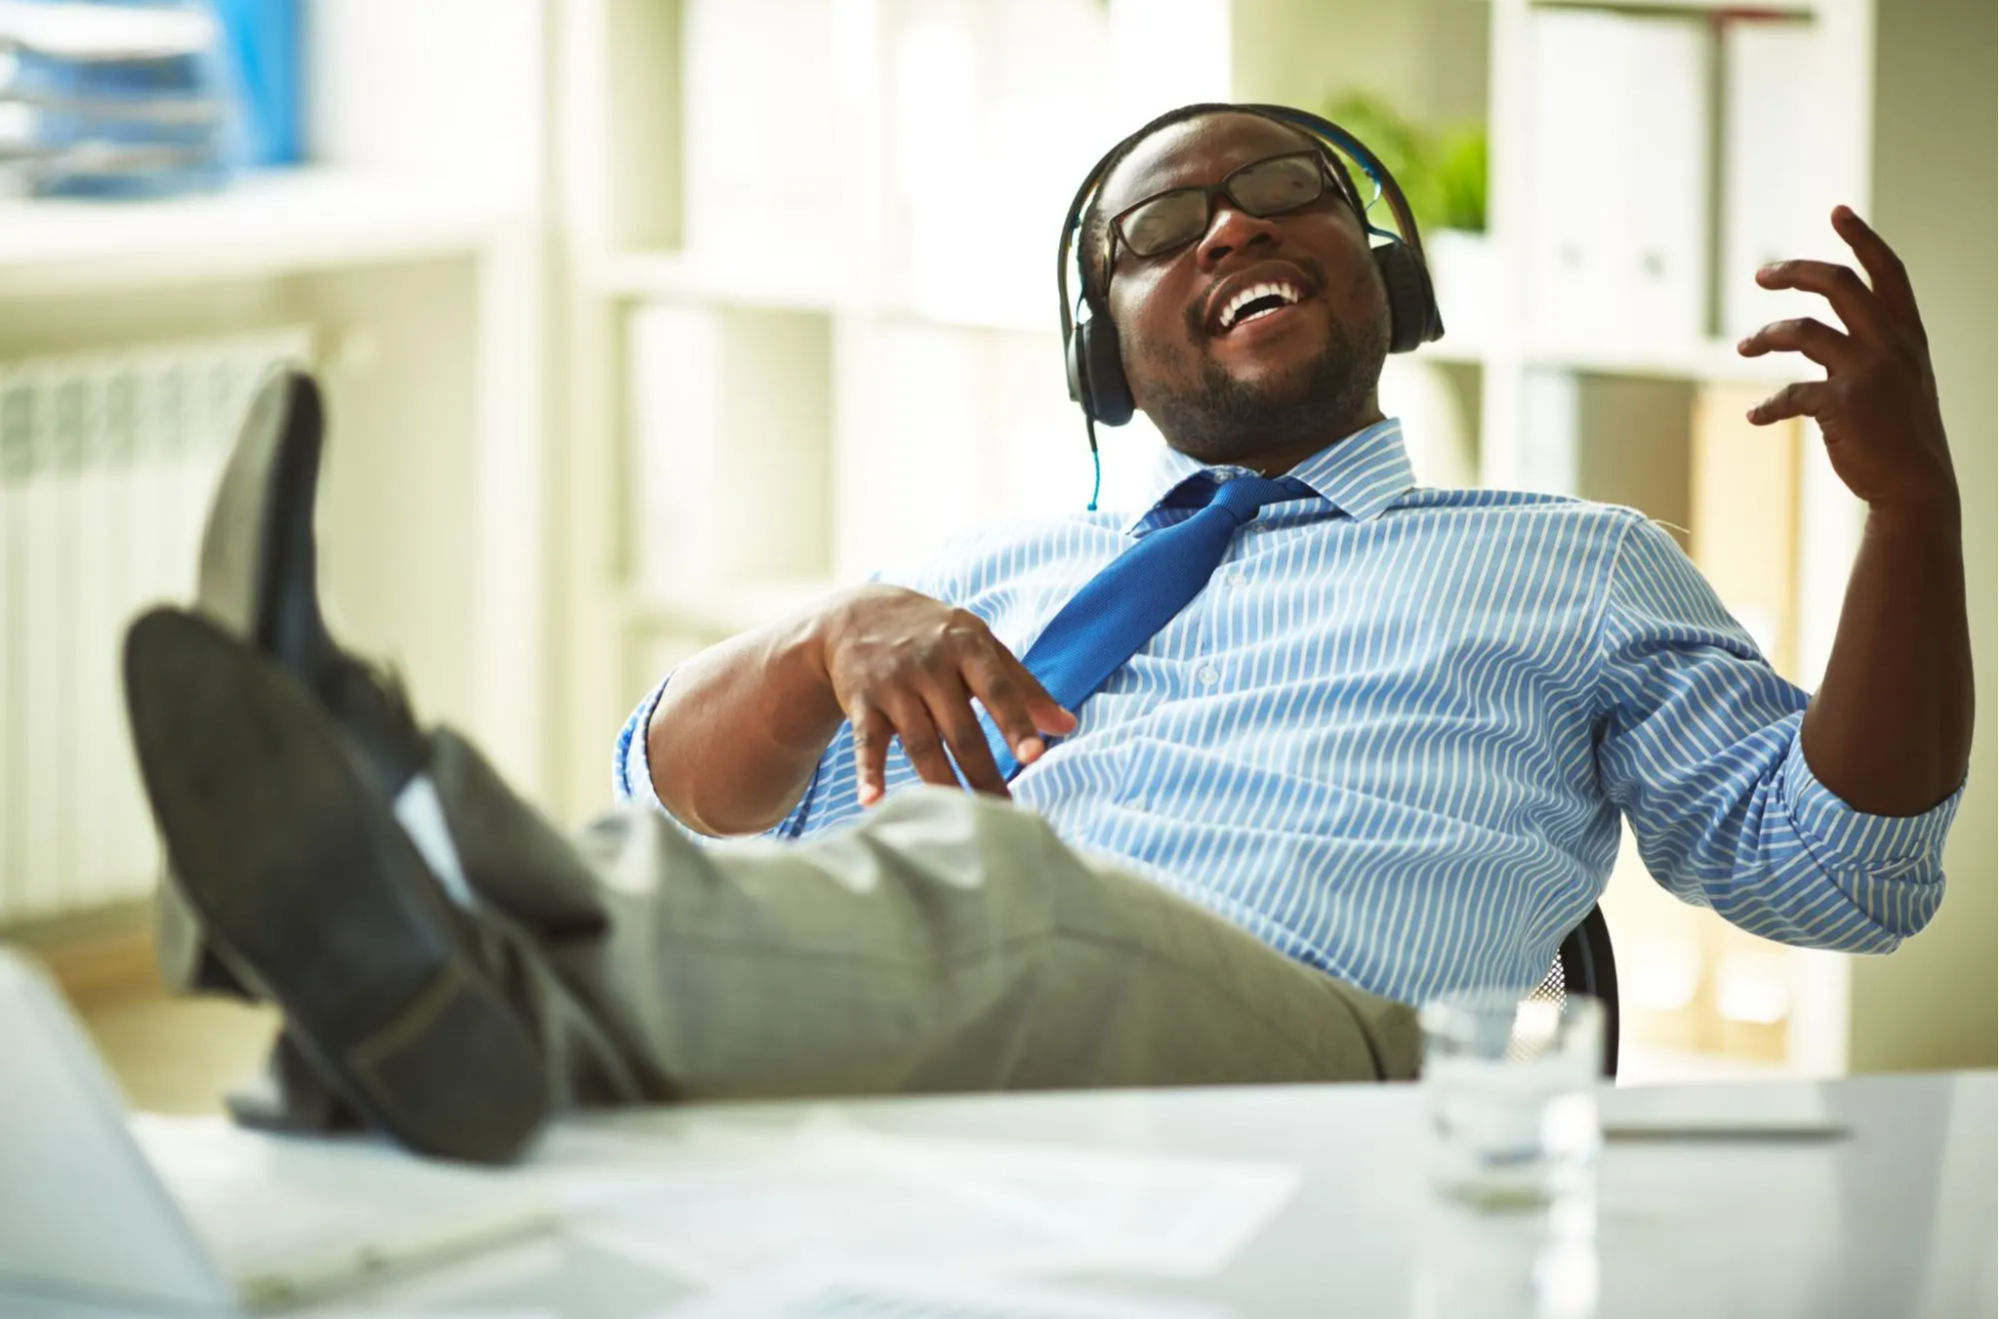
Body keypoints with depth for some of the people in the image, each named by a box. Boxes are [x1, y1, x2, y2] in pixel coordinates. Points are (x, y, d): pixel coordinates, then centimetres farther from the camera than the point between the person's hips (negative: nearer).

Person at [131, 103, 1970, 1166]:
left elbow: (1844, 870, 20)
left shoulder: (1575, 566, 32)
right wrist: (833, 633, 4)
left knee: (970, 888, -40)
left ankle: (466, 956, -68)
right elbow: (679, 800, 27)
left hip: (1301, 1053, -4)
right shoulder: (1007, 574, 38)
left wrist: (1912, 500, 5)